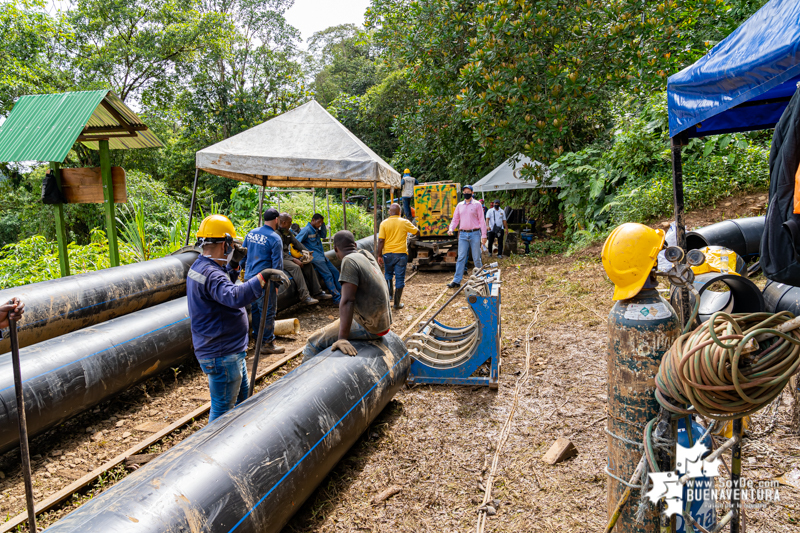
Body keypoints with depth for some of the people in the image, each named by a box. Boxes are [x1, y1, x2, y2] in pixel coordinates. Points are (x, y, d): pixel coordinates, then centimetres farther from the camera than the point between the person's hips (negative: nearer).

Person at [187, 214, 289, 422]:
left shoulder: (199, 266, 7)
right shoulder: (210, 274, -26)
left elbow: (223, 286, 25)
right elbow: (234, 297, -44)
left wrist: (234, 264, 11)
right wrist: (263, 276, -49)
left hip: (230, 350, 12)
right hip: (222, 354, -12)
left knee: (242, 394, 28)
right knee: (223, 408, 2)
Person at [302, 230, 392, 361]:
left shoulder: (349, 260, -18)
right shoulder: (367, 255, 6)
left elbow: (347, 301, -27)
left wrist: (342, 338, -30)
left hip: (370, 328, -10)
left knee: (314, 343, -8)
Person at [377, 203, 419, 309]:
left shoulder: (384, 223, -4)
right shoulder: (405, 223, -3)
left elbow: (381, 241, -7)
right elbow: (417, 231, 11)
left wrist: (379, 255, -1)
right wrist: (411, 226, 31)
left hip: (388, 254, 1)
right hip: (401, 254, -1)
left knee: (388, 275, 24)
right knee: (400, 278, 5)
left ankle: (389, 294, 14)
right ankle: (397, 303, 7)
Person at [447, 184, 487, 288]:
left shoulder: (477, 204, 2)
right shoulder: (460, 205, 12)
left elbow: (482, 220, 1)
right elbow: (455, 219, 14)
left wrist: (484, 235, -5)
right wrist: (451, 229, -6)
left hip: (475, 234, -3)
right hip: (463, 234, 3)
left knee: (476, 258, 4)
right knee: (461, 258, -1)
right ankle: (456, 281, -3)